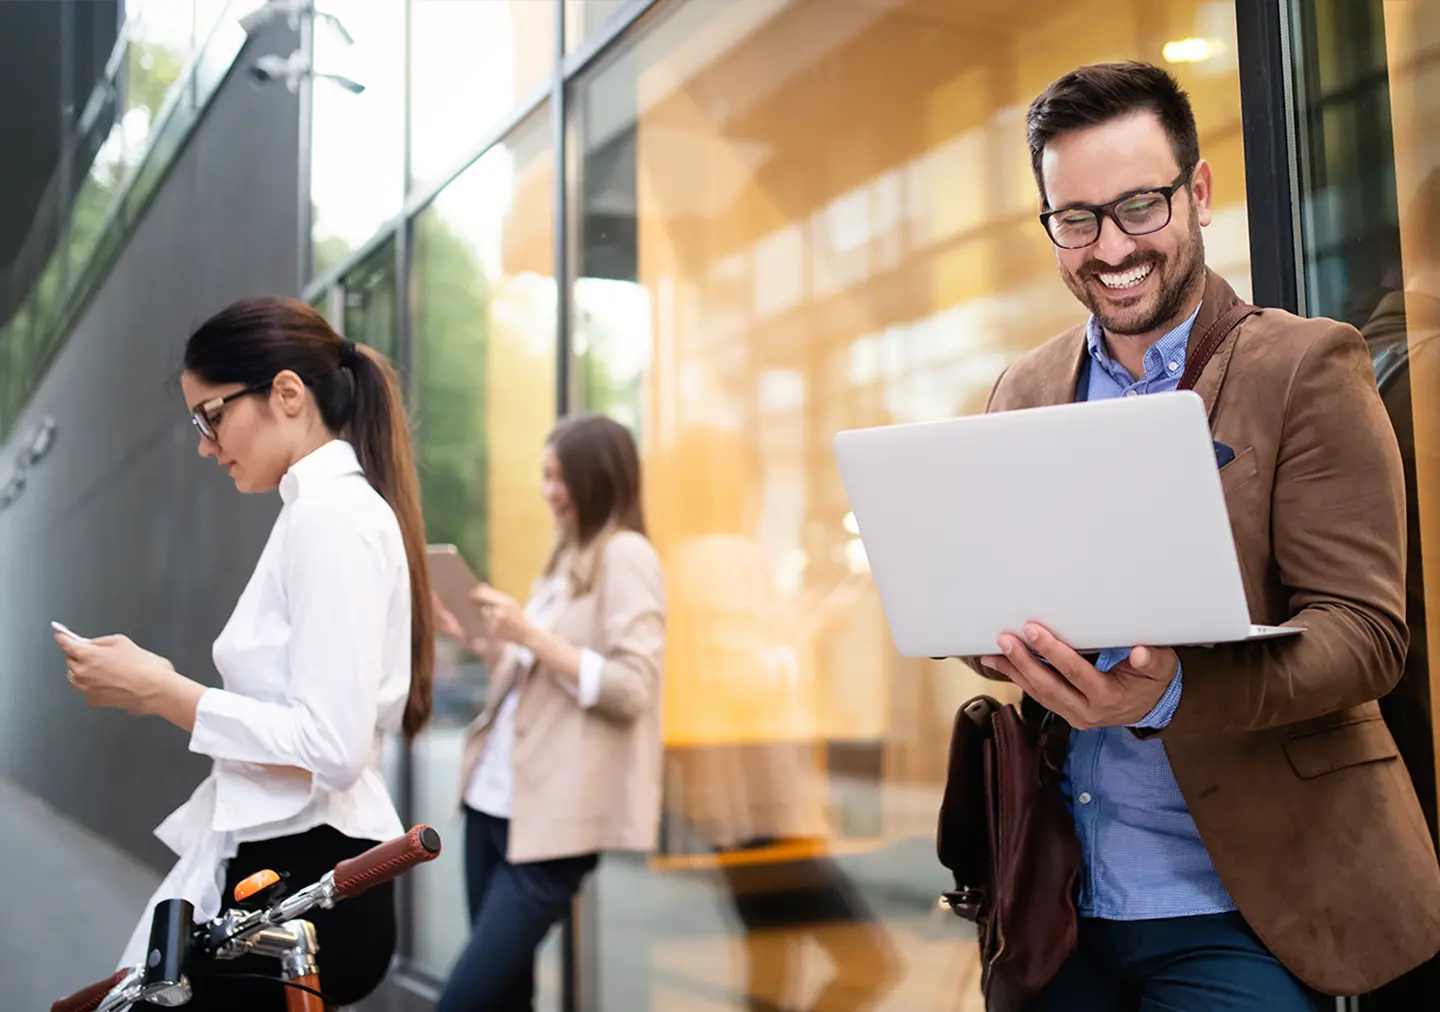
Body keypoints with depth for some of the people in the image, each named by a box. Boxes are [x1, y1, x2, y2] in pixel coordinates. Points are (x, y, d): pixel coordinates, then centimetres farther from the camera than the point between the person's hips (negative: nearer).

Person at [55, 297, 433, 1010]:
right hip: (288, 873, 9)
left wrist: (162, 692, -14)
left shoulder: (330, 516, -14)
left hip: (302, 887, -9)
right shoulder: (335, 506, 14)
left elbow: (330, 748, -22)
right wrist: (157, 686, 6)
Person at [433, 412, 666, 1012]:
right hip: (493, 799, 9)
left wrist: (530, 634, -22)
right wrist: (477, 640, 4)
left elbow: (629, 689, -18)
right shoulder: (566, 557, 16)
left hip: (551, 816, -9)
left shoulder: (626, 556, -10)